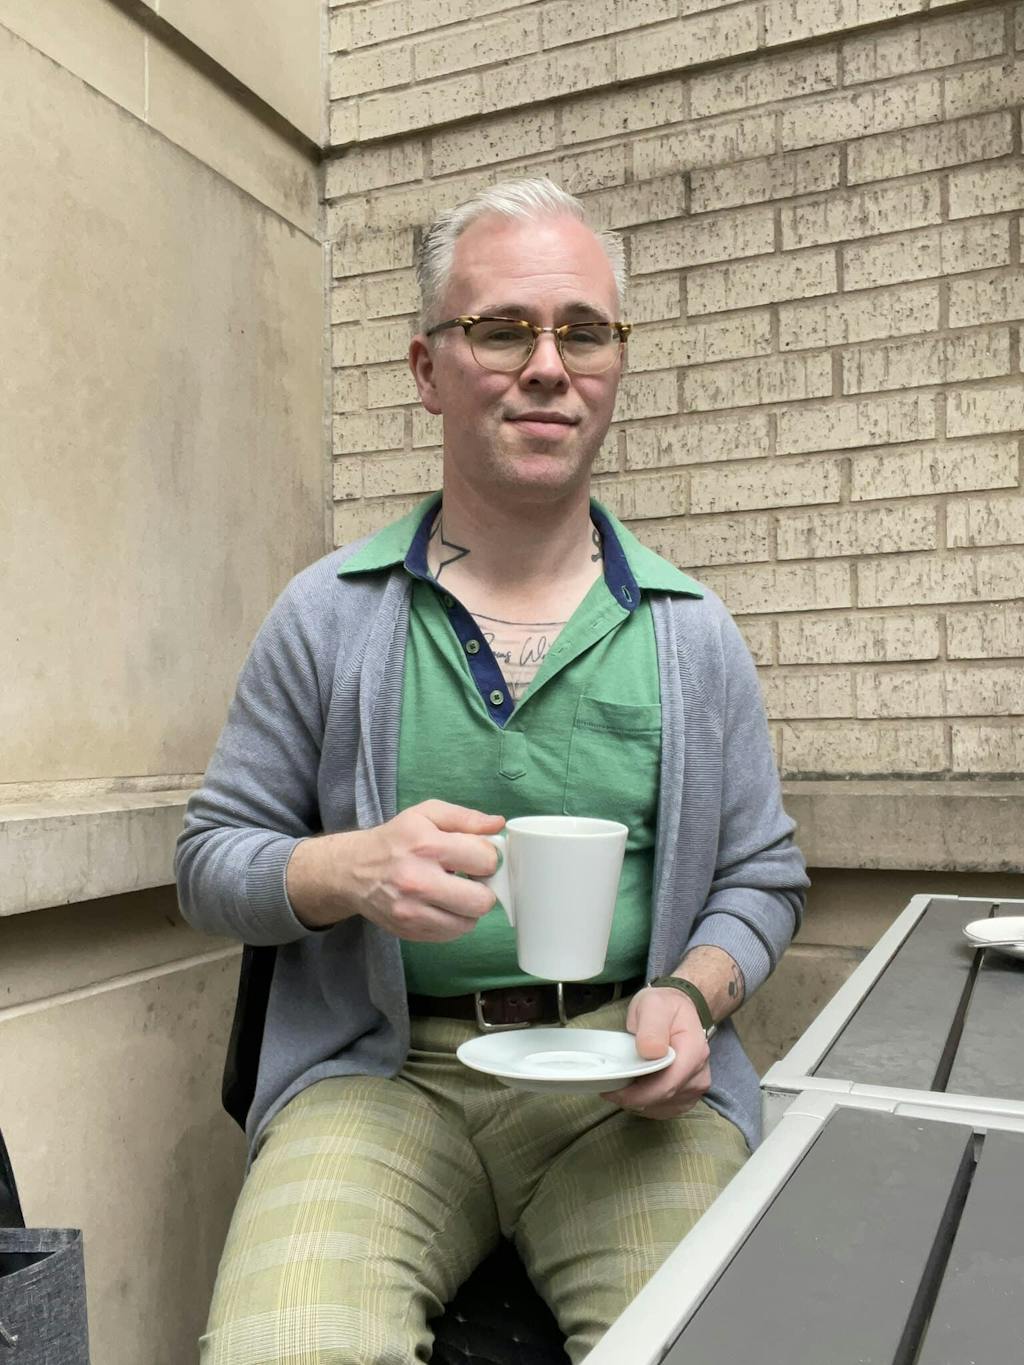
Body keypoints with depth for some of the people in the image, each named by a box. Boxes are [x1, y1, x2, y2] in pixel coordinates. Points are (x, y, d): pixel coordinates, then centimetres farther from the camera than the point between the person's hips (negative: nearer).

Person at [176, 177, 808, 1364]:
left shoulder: (691, 635, 5)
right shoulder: (327, 617, 2)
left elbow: (761, 879, 12)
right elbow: (210, 861, 6)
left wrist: (691, 996, -9)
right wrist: (353, 868, -16)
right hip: (383, 1072, -1)